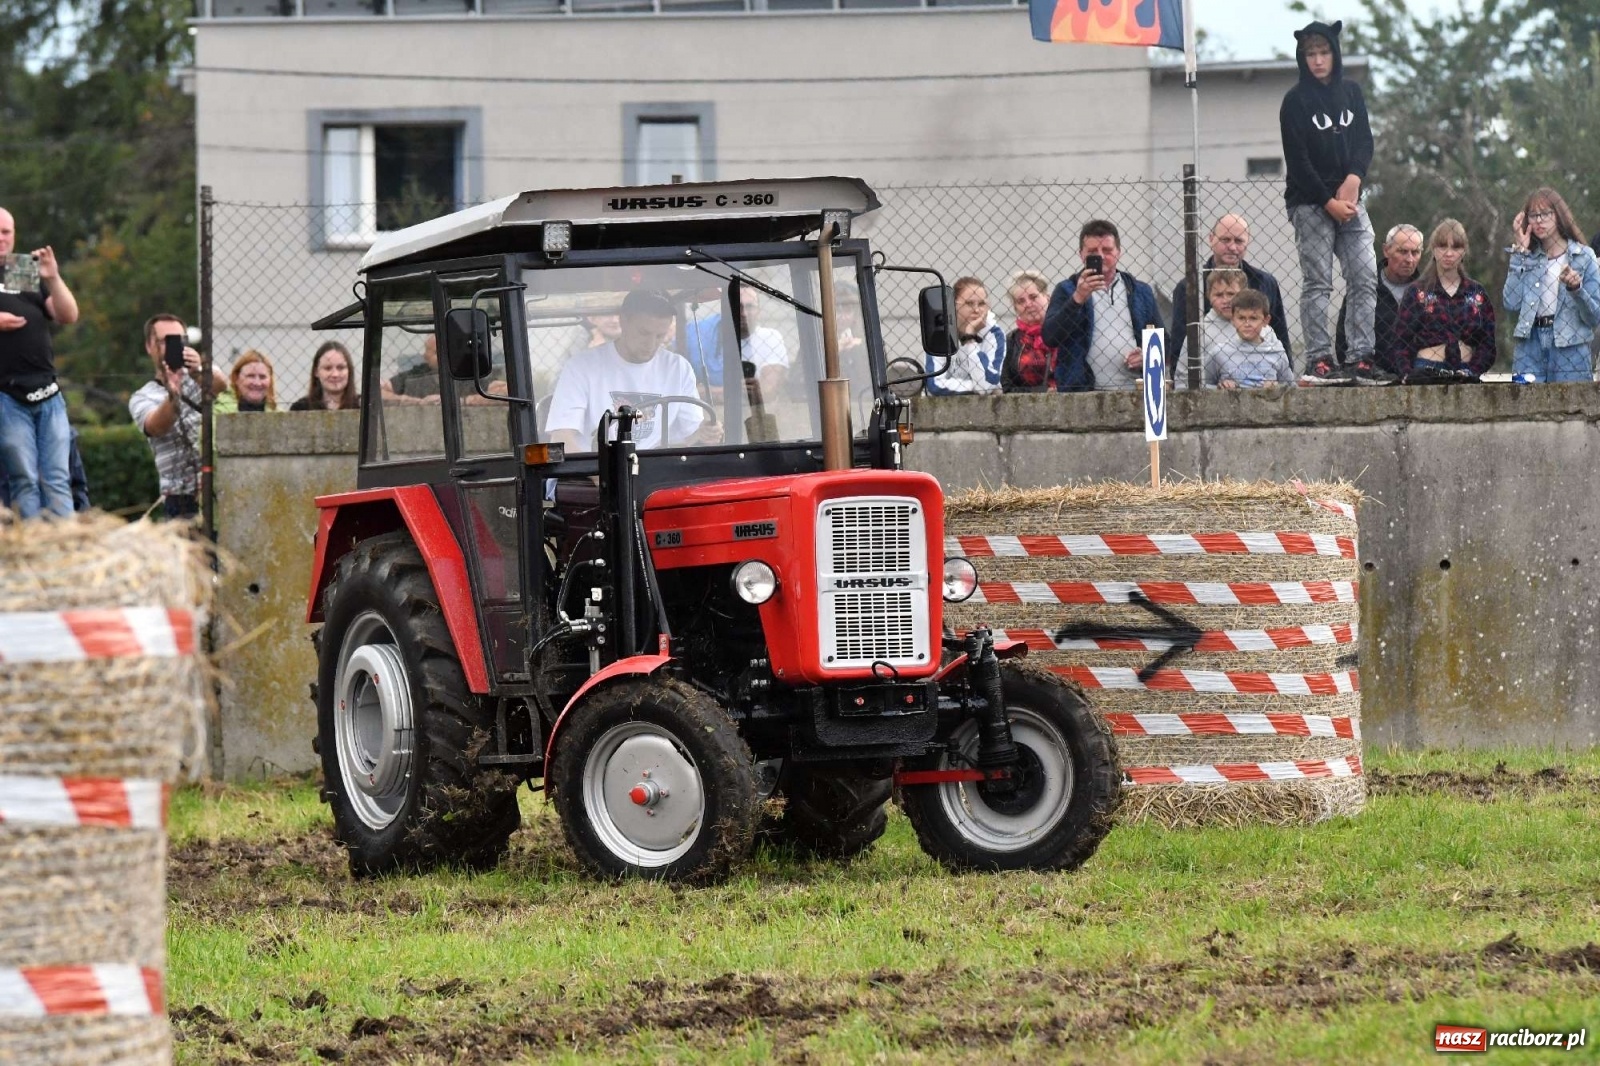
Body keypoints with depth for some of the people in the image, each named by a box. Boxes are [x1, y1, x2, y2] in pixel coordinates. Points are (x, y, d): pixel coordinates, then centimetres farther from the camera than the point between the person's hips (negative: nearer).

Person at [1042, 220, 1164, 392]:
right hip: (1083, 394, -3)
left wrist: (1147, 357, -1)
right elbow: (1049, 337, -5)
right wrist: (1078, 299, -15)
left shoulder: (1141, 292, 17)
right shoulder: (1067, 291, 10)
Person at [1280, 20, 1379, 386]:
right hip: (1310, 202, -5)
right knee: (1317, 283, -8)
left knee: (1365, 279, -3)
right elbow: (1297, 160, -9)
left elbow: (1364, 141, 8)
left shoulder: (1351, 92, 10)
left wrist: (1354, 180, -10)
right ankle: (1318, 360, -10)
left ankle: (1362, 356, -3)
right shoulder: (1296, 101, -5)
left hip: (1348, 200, 5)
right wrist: (1329, 202, -13)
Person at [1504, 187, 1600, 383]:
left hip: (1570, 350, -2)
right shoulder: (1528, 258, 12)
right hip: (1530, 346, 2)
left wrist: (1576, 289, -19)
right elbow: (1512, 303, -5)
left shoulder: (1583, 257, 3)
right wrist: (1520, 252, 0)